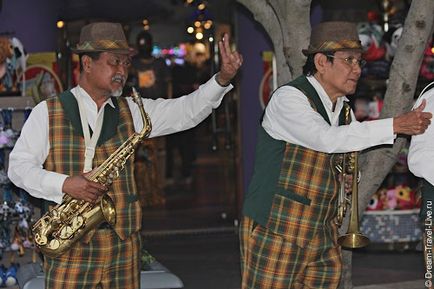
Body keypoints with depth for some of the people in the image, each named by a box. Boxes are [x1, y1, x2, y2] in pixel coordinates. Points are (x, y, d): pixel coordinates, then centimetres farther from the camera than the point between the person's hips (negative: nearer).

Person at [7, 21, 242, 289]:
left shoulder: (130, 111, 11)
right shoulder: (47, 113, 2)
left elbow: (186, 111, 4)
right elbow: (19, 166, 0)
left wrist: (223, 78, -10)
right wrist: (64, 184, -15)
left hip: (124, 242, 3)